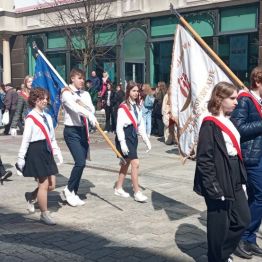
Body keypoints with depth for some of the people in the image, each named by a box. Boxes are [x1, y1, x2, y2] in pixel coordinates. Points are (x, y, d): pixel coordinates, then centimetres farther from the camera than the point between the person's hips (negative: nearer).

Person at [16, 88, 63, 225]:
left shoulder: (47, 117, 12)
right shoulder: (31, 118, -11)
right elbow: (25, 140, -12)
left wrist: (58, 152, 16)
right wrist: (21, 158, -12)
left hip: (47, 152, 8)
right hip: (36, 152, -8)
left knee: (51, 185, 9)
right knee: (44, 184, -3)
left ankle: (31, 196, 34)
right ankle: (44, 214, 12)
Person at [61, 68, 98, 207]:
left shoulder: (85, 94, 12)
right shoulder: (66, 94, -8)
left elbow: (92, 109, -3)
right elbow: (75, 108, -26)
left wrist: (81, 100, -16)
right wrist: (90, 116, -40)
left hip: (83, 130, 7)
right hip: (71, 131, -6)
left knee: (81, 163, 7)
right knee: (80, 162, -16)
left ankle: (73, 194, 19)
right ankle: (69, 189, 5)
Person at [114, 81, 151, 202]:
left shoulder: (137, 107, 12)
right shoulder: (123, 107, -12)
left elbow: (141, 125, 15)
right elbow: (119, 126, -16)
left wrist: (146, 139, 11)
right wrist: (122, 143, -21)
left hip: (133, 136, 8)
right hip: (125, 136, -8)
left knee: (126, 162, 15)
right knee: (135, 163, -13)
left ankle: (118, 188, 28)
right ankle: (137, 192, -5)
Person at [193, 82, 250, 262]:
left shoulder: (229, 122, 11)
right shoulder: (210, 125, -16)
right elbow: (204, 159, -19)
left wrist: (241, 177, 14)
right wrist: (213, 187, -21)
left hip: (234, 181, 9)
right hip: (218, 183, -9)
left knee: (243, 219, 16)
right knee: (220, 225, 5)